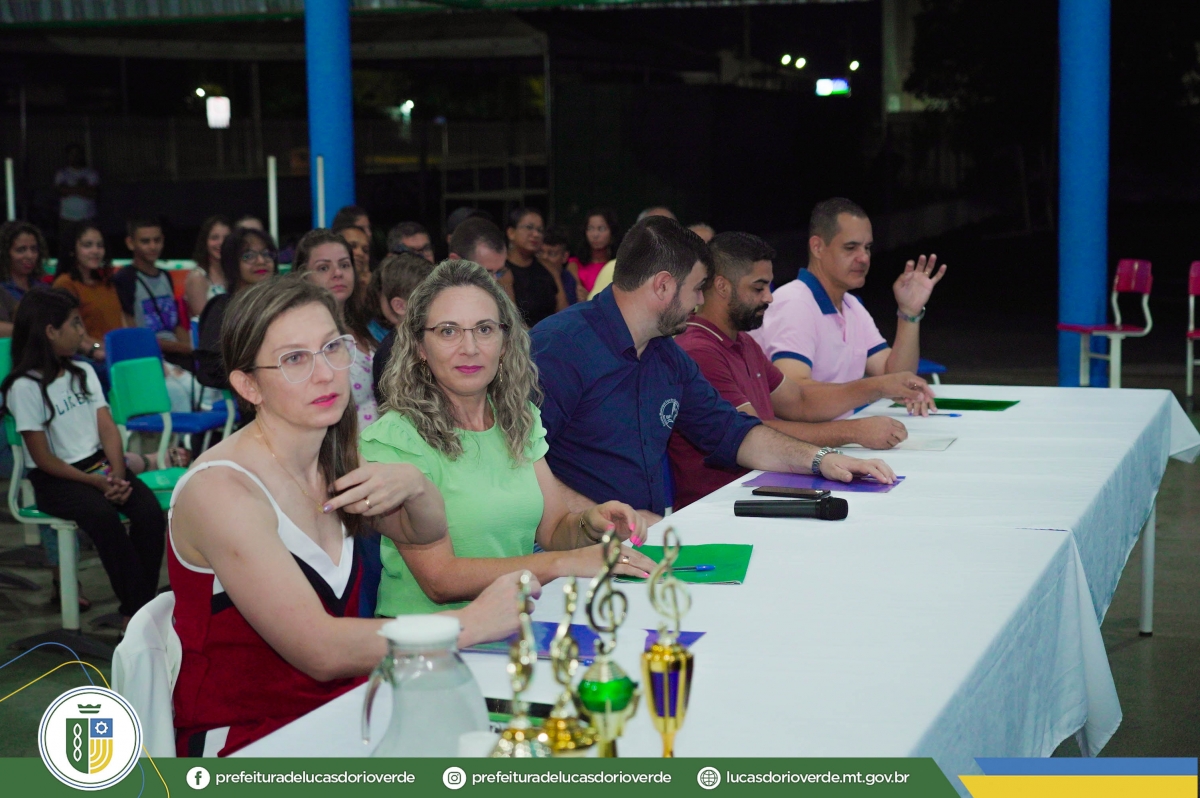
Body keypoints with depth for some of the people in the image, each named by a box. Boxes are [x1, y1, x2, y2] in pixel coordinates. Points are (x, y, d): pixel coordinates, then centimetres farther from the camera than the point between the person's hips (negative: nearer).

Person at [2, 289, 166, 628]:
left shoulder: (83, 372, 12)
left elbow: (108, 428, 4)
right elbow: (44, 459, -11)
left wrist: (116, 474, -14)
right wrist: (95, 482, -18)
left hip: (98, 464, 6)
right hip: (55, 478, -6)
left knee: (150, 509, -22)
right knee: (103, 514, -34)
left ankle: (138, 608, -17)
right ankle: (137, 608, -27)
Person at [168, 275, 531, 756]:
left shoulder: (333, 463, 4)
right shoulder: (220, 490, -18)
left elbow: (423, 534, 20)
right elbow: (320, 651, -25)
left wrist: (413, 486, -4)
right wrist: (472, 623, -23)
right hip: (244, 746, -7)